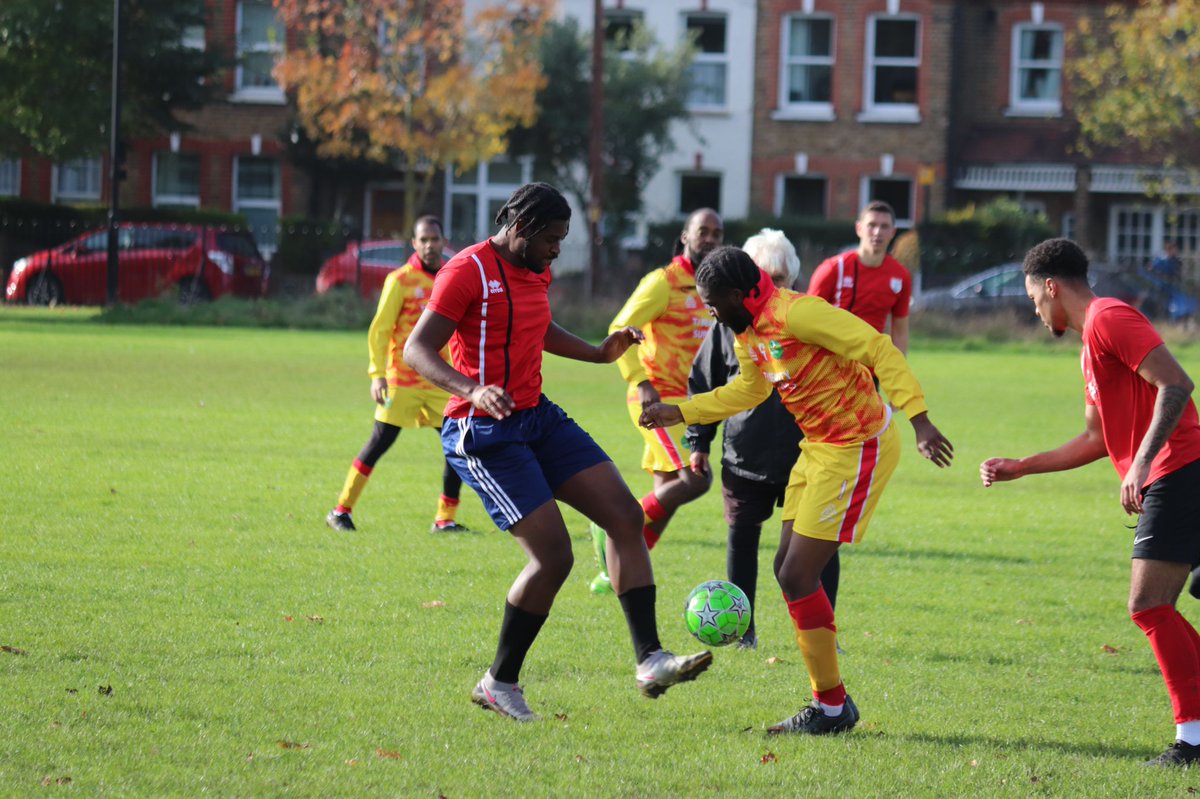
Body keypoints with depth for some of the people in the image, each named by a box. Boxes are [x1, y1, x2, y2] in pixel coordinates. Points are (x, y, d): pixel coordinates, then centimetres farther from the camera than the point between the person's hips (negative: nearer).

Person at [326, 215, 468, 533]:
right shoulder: (400, 280, -6)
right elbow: (379, 330, -8)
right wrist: (377, 374, -16)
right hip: (402, 381, -5)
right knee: (380, 442, -6)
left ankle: (445, 519, 5)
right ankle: (341, 510, 5)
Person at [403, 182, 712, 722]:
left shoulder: (535, 274, 13)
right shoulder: (469, 271, -14)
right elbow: (417, 349, -21)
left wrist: (600, 353, 23)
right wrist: (473, 390, -36)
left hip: (539, 416, 9)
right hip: (485, 433, -9)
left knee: (625, 515, -3)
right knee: (553, 555, -14)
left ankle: (650, 661, -5)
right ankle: (499, 683, 3)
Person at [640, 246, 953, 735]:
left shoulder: (797, 313, -22)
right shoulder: (748, 335, 8)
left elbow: (878, 350, -25)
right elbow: (748, 391, 28)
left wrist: (919, 420, -31)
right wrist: (678, 413, 26)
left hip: (856, 450, -10)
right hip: (820, 450, 10)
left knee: (798, 576, -9)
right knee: (788, 570, 11)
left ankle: (832, 707, 1)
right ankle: (831, 703, 18)